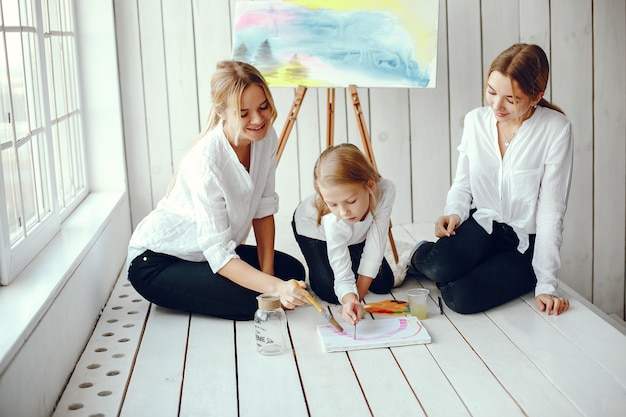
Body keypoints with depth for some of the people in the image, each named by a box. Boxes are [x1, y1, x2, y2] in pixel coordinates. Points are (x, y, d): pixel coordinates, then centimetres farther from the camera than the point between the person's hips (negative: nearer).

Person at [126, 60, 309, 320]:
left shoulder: (265, 137, -11)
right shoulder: (206, 162, -33)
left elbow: (264, 209, -2)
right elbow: (218, 256, -32)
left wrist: (268, 275, -9)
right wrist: (275, 287, -43)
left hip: (214, 248, 7)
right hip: (155, 262, -7)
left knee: (294, 271, -2)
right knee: (252, 301, -23)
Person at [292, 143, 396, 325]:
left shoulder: (385, 190, -39)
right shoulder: (332, 220, -43)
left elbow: (373, 252, -32)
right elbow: (343, 278, -37)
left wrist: (357, 298, -32)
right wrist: (350, 301, -59)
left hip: (356, 235, 3)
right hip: (314, 230, -3)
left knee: (383, 284, 1)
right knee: (332, 294, -14)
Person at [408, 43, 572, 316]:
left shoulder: (556, 129, -17)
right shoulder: (475, 120, -3)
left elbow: (551, 211, -16)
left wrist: (546, 285, -17)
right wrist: (454, 213, -14)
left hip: (526, 242, -2)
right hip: (482, 224, 3)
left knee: (463, 298, -27)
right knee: (442, 268, -31)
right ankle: (420, 255, 5)